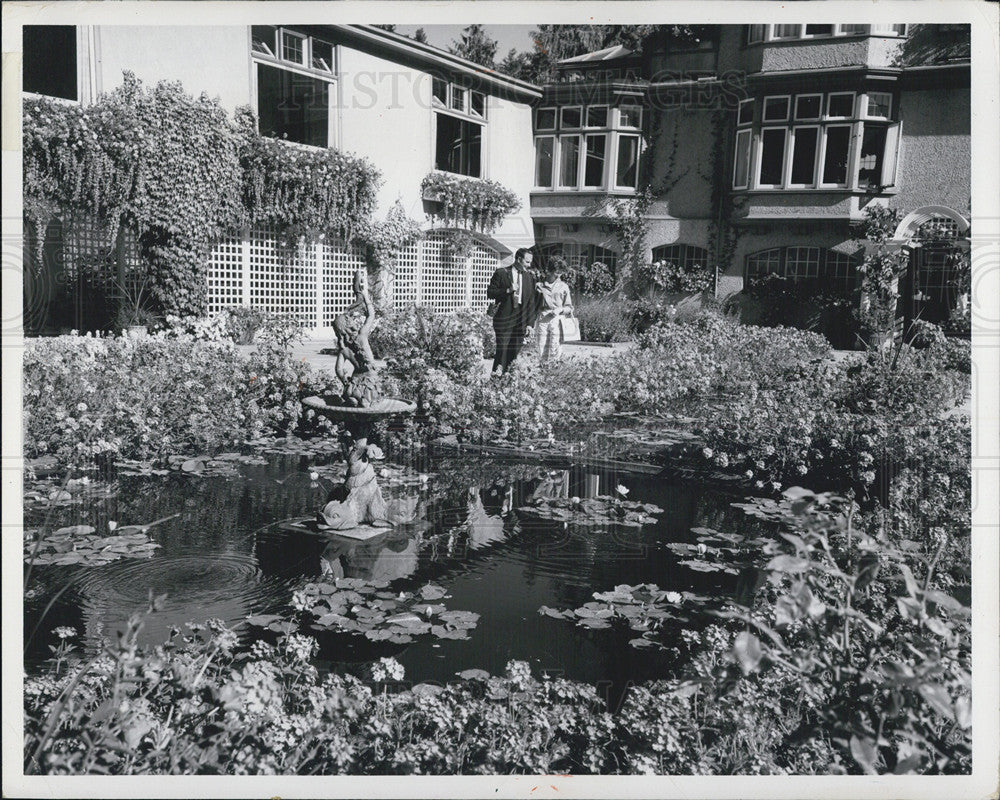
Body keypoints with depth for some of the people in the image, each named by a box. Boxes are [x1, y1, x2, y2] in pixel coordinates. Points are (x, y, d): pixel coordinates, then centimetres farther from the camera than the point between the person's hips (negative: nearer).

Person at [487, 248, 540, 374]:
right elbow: (489, 293, 0)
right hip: (504, 319, -3)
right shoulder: (501, 273, 2)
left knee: (516, 352, 1)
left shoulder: (529, 277, 11)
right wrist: (508, 290, -14)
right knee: (502, 351, -8)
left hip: (521, 320, 3)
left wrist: (530, 323, 1)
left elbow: (532, 302, 9)